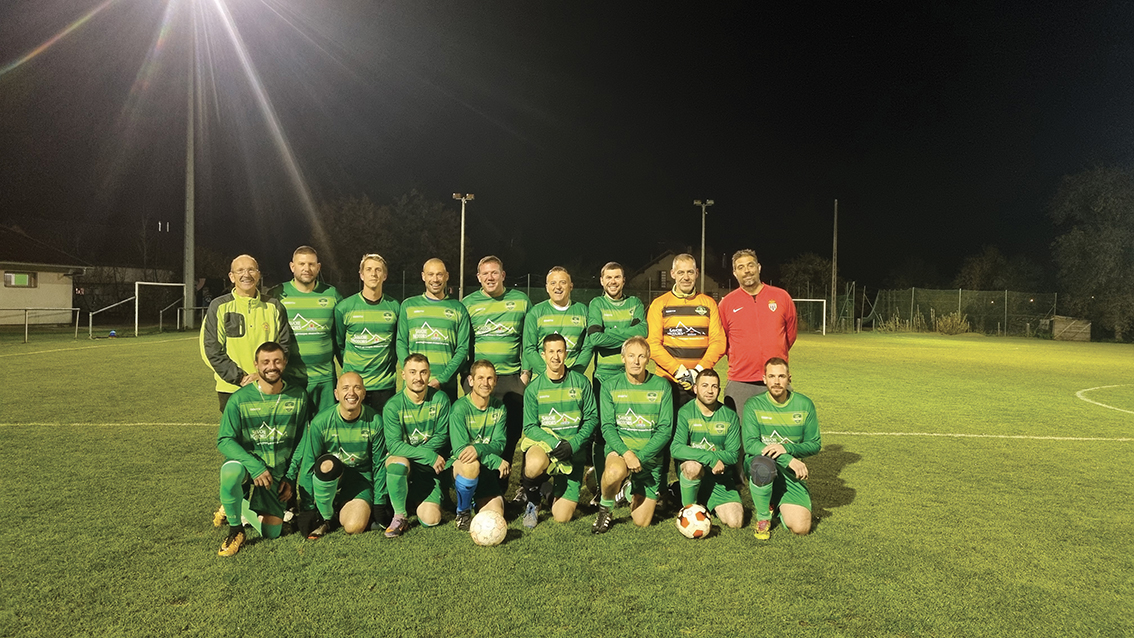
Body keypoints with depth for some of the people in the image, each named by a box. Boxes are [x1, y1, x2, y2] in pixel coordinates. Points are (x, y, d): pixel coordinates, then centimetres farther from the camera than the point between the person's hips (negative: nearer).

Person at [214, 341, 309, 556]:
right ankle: (235, 531, -13)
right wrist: (255, 466, -25)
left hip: (277, 474, 2)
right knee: (231, 471, -38)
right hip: (247, 464, -2)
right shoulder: (240, 399, -10)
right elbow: (224, 440, -12)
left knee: (271, 533, 2)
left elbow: (301, 441, 3)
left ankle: (241, 508, 33)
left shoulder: (298, 397, -4)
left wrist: (290, 477, -2)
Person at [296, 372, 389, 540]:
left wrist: (379, 505, -1)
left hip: (361, 478, 0)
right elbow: (308, 465, -10)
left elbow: (379, 465, -3)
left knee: (354, 527, -23)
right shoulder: (321, 422, -16)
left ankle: (342, 510, 14)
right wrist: (307, 510, -10)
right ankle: (324, 518, -10)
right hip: (329, 477, 0)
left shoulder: (374, 421, -13)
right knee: (327, 464, -35)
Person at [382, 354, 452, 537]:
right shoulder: (393, 406, -10)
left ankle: (415, 497, 22)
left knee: (430, 519, -15)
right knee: (398, 463, -38)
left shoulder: (440, 399, -5)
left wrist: (412, 452, -17)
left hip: (430, 468, 2)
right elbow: (393, 445, -16)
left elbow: (441, 437, -3)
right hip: (404, 463, -1)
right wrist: (429, 455, -24)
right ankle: (400, 516, -14)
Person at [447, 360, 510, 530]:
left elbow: (499, 444, -8)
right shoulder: (460, 408, -14)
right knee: (471, 464, -38)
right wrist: (497, 461, -26)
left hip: (485, 470, 4)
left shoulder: (499, 408, 0)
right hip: (458, 466, -4)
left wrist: (478, 449, -32)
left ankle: (476, 499, 22)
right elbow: (460, 449, -20)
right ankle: (462, 512, -11)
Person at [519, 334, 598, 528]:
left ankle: (557, 491, 32)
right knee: (534, 465, -39)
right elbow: (529, 427, -3)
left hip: (574, 451, 1)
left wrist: (572, 444, -14)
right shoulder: (534, 388, 0)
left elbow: (592, 418, 1)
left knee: (562, 516, -5)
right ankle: (532, 503, -4)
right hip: (543, 442, 0)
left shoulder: (581, 382, 1)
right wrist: (556, 443, -20)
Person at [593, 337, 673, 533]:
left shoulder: (661, 386, -1)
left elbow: (665, 429, -5)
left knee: (642, 522, 1)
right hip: (619, 449, -1)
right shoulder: (610, 387, 0)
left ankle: (634, 493, 36)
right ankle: (605, 510, -6)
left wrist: (640, 457, -15)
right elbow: (608, 427, -5)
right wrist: (626, 453, -23)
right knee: (615, 471, -38)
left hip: (650, 456, 1)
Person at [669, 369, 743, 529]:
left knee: (735, 522, -14)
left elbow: (734, 455, -2)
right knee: (693, 465, -37)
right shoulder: (685, 413, -9)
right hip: (691, 473, -2)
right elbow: (676, 449, -21)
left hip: (720, 475, 3)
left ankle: (708, 503, 19)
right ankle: (688, 508, -9)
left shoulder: (730, 417, 0)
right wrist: (711, 457, -28)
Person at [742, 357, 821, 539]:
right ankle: (762, 517, -10)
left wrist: (786, 448, -18)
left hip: (790, 473, 2)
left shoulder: (804, 405, 1)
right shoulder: (754, 405, -6)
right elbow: (750, 444, -15)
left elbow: (815, 444, 3)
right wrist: (788, 459, -26)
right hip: (759, 466, -2)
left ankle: (780, 505, 23)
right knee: (763, 464, -40)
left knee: (801, 528, -16)